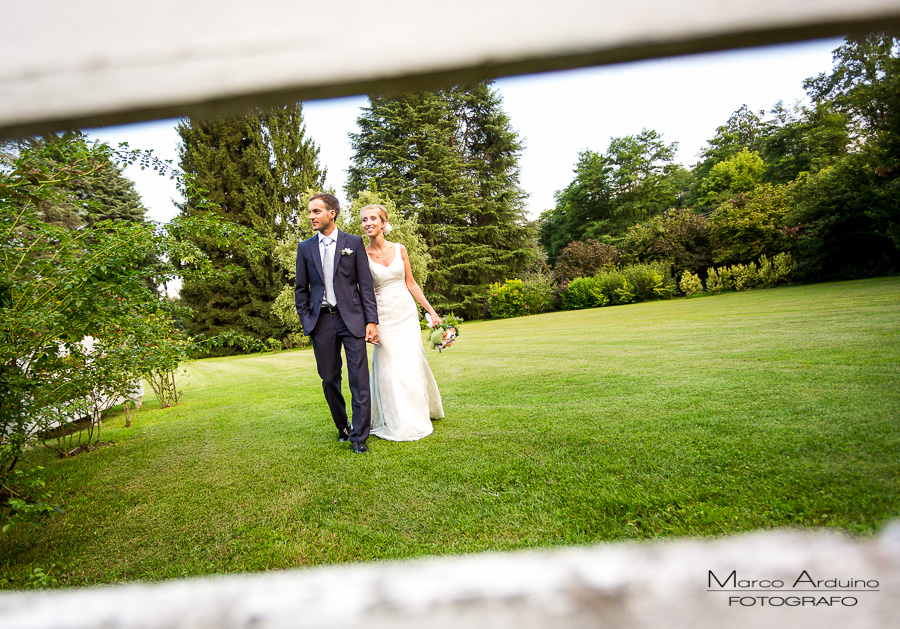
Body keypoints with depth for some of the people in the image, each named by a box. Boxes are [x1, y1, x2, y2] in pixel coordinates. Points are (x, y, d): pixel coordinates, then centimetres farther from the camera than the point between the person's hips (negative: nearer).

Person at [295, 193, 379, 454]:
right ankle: (343, 427, 28)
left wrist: (371, 320, -5)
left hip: (351, 318, -2)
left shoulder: (354, 242, 4)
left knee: (359, 380, -3)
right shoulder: (305, 248, 10)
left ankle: (359, 436, 7)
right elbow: (301, 290, 12)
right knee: (329, 380, 9)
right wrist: (306, 322, 2)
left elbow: (366, 284, 1)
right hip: (321, 321, 3)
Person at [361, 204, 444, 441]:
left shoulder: (399, 249, 3)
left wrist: (432, 311, 6)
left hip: (407, 313, 2)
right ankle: (397, 422, 16)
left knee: (412, 365, 7)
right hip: (383, 317, -2)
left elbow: (411, 283, 8)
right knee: (389, 368, 0)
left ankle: (418, 416, 28)